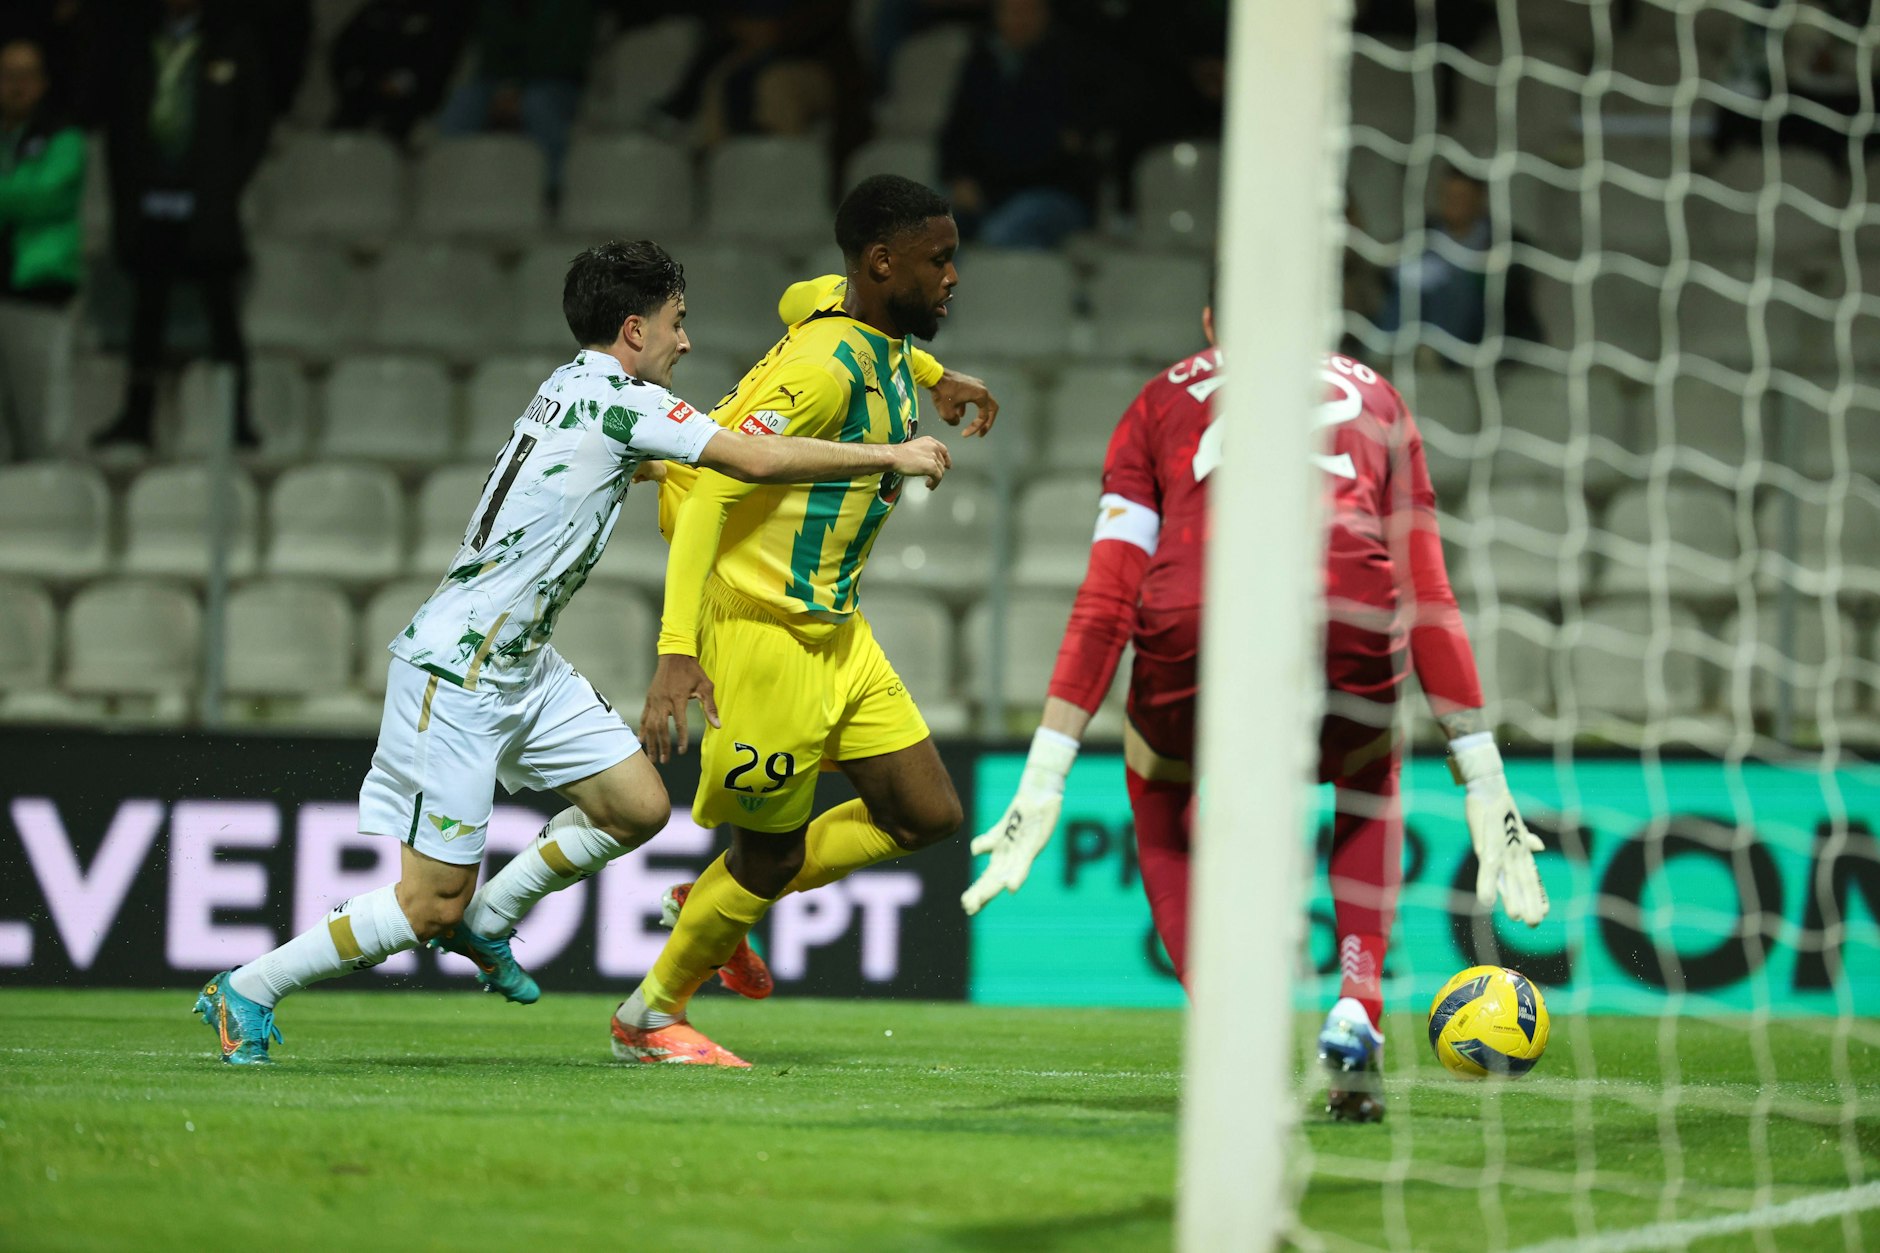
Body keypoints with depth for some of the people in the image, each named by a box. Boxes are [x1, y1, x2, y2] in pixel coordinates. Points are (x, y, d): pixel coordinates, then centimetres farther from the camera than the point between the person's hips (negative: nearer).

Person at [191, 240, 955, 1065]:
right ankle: (245, 992, 6)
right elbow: (757, 461, -20)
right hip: (457, 672, -10)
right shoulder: (620, 398, -16)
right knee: (431, 904, -6)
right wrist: (892, 458, -11)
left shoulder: (576, 387, 11)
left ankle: (485, 921, 21)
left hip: (522, 667, 10)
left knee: (638, 807, 7)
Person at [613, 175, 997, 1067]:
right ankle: (649, 1016, 24)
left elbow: (802, 303, 31)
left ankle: (722, 907, 25)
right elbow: (709, 492, -27)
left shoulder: (859, 321, 4)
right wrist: (677, 650, -33)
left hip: (835, 628, 9)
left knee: (926, 815, 8)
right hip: (766, 634, -9)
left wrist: (935, 376, 36)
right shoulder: (825, 369, -23)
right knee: (771, 852, 3)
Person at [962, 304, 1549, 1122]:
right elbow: (1428, 601, 27)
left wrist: (1043, 783, 18)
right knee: (1368, 779, 36)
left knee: (1160, 786, 33)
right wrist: (1485, 783, 29)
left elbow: (1105, 603, 19)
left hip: (1195, 624, -1)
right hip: (1347, 626, 1)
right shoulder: (1373, 397, 31)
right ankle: (1357, 1009, 15)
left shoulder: (1163, 401, 28)